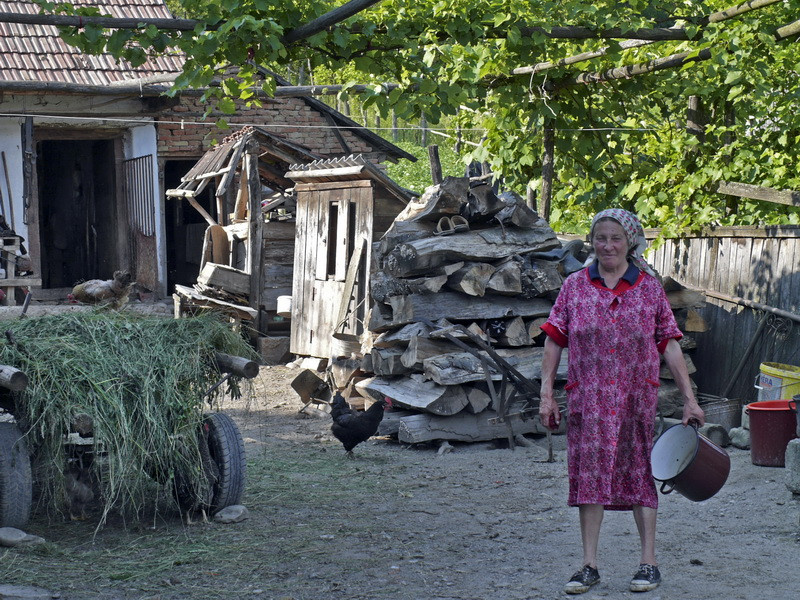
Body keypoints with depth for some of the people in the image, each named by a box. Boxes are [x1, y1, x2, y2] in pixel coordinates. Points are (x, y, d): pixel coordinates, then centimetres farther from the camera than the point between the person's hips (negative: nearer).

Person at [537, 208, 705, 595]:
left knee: (639, 473, 5)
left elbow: (669, 345, 3)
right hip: (588, 398, 1)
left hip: (637, 398, 0)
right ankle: (589, 566, 9)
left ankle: (649, 563, 14)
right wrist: (546, 394, -3)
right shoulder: (575, 286, 3)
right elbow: (554, 341, 3)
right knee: (589, 474, 2)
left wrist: (689, 399, 0)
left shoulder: (649, 288, 2)